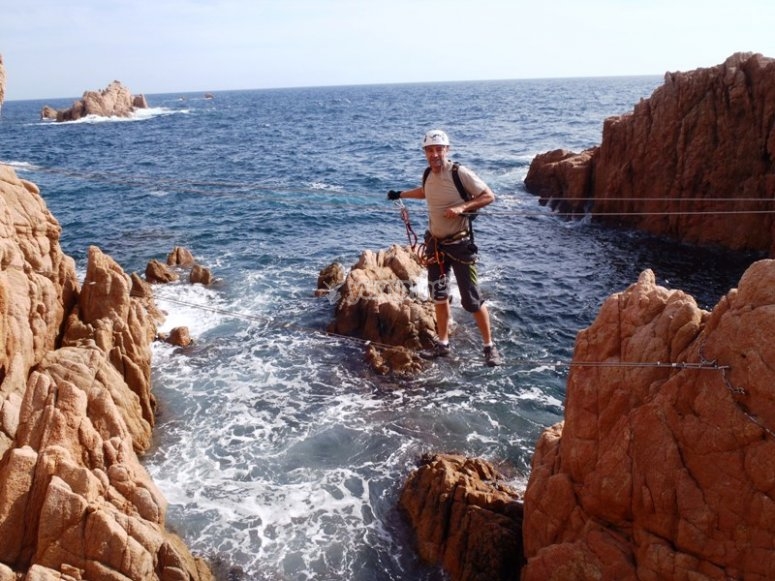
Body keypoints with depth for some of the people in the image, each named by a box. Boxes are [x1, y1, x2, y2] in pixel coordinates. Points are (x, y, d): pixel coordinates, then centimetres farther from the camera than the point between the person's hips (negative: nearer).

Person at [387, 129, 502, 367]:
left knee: (471, 298, -6)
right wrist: (400, 194, 34)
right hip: (435, 244, 6)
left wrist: (462, 207, -25)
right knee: (439, 296, 13)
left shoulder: (460, 173, -16)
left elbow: (489, 196, -14)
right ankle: (443, 343, 26)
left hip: (459, 244, -6)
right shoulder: (428, 175, 4)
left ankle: (489, 347, 7)